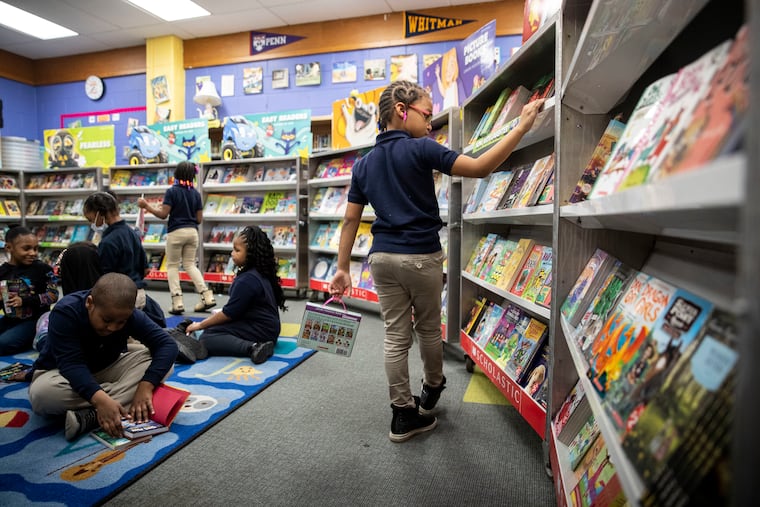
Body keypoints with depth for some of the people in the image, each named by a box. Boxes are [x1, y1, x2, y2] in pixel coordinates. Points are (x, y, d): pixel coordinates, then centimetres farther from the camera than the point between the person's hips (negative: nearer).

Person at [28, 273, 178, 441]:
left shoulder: (128, 315, -19)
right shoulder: (65, 312, -27)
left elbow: (167, 344, -23)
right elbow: (71, 364, -34)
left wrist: (145, 386, -38)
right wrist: (100, 399, -51)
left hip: (107, 370, 3)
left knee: (164, 360, -22)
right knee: (42, 393, -38)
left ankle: (89, 416, -31)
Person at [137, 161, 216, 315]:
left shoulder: (172, 191, -7)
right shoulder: (195, 193, 6)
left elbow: (163, 214, -11)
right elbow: (199, 219, 6)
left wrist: (146, 205, 0)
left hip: (176, 232, -4)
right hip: (192, 232, 4)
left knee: (172, 266, 8)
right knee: (190, 264, 14)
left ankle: (177, 301, 2)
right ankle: (207, 296, 3)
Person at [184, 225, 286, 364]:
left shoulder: (247, 280, -21)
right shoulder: (259, 273, 8)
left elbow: (229, 313, -17)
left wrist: (200, 325, -4)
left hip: (260, 330, -10)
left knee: (207, 338, -16)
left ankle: (251, 348, -27)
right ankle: (255, 345, 5)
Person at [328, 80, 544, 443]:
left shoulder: (364, 164, 9)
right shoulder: (420, 150, -9)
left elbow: (350, 219, 7)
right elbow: (479, 168, -19)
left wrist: (343, 268, 9)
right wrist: (522, 126, -14)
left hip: (382, 257, 5)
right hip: (421, 256, -5)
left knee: (395, 336, 9)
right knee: (428, 329, 17)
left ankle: (403, 415, 18)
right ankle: (432, 388, 41)